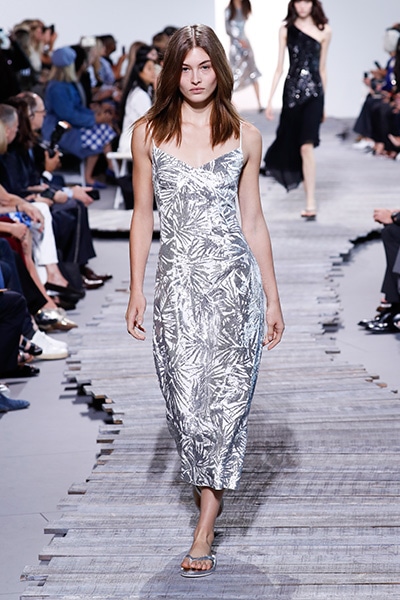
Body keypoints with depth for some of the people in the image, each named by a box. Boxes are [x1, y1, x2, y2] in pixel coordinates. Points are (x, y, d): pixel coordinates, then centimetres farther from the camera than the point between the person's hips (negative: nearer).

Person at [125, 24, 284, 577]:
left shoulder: (244, 136, 5)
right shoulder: (149, 132, 5)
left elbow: (253, 221, 9)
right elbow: (143, 216, 8)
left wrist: (273, 297, 8)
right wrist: (136, 292, 4)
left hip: (235, 280, 0)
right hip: (178, 283, 1)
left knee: (226, 398, -5)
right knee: (186, 401, -1)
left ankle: (204, 530, 2)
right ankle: (208, 493, 24)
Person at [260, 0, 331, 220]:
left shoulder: (324, 31, 4)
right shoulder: (286, 29, 5)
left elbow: (322, 68, 10)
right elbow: (279, 67, 6)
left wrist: (324, 103, 14)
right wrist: (270, 100, 1)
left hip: (313, 91, -2)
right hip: (292, 89, 2)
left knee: (306, 146, -12)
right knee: (290, 140, 9)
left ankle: (311, 202, -12)